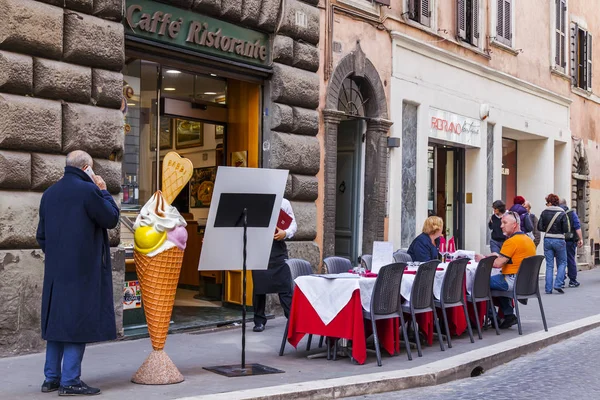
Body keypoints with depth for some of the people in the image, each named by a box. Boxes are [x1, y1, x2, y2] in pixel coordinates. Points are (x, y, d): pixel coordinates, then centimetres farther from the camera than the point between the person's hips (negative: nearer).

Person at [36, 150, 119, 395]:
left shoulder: (49, 194, 11)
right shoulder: (88, 190, -12)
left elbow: (41, 235, 15)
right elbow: (111, 219, -5)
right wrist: (104, 191, 4)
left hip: (55, 270, 8)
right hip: (83, 270, -7)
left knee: (56, 321, 13)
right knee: (77, 322, -3)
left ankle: (51, 378, 19)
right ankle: (70, 381, -1)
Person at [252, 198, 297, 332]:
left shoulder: (283, 202, 9)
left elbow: (293, 224, 7)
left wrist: (285, 233, -12)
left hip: (277, 247, 0)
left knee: (284, 284, -3)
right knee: (259, 285, 6)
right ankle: (259, 321, 17)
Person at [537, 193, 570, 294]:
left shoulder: (544, 213, -2)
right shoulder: (562, 214, -9)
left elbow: (539, 227, -2)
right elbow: (566, 230, -9)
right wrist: (559, 230, 11)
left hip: (547, 240, 2)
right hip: (559, 240, -2)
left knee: (549, 265, 8)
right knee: (562, 263, 13)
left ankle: (548, 289, 7)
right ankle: (558, 284, -1)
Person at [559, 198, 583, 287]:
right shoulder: (572, 213, 0)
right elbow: (577, 227, -6)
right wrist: (580, 239, -5)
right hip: (570, 240, -1)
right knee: (571, 260, 6)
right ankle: (572, 281, 9)